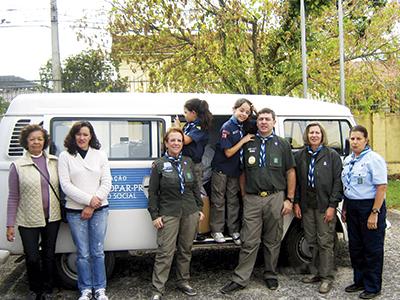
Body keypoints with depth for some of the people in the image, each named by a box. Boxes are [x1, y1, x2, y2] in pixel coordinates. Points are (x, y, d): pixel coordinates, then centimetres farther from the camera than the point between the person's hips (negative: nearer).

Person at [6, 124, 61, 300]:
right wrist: (10, 225, -5)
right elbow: (13, 197, -4)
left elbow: (61, 187, 8)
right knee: (32, 258, 2)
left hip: (52, 218, 2)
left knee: (49, 255, 12)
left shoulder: (54, 162, 2)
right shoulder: (18, 166, -5)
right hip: (29, 221, -2)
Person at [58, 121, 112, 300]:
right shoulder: (65, 156, 1)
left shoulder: (100, 155, 6)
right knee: (83, 253, 5)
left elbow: (106, 183, 1)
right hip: (75, 211, -1)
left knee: (98, 252, 6)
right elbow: (65, 185, -6)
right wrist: (89, 199, -13)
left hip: (99, 210, 1)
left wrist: (92, 206, -7)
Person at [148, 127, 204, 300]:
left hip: (190, 213, 4)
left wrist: (200, 208, 10)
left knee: (185, 250, 11)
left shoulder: (188, 162, 9)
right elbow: (153, 192, -1)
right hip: (168, 214, -4)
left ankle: (183, 282, 26)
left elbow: (195, 187, 14)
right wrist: (155, 215, -7)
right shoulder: (159, 165, -1)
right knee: (165, 252, -5)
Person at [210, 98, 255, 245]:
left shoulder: (243, 127, 2)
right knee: (218, 201, 5)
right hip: (221, 170, -6)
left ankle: (234, 230, 22)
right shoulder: (227, 127, -17)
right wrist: (243, 140, -19)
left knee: (233, 201, 13)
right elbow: (228, 152, -17)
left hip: (235, 170, 6)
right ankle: (216, 230, 14)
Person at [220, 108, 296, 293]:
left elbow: (290, 173, 5)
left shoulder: (282, 144, 6)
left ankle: (270, 275, 25)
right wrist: (244, 197, 6)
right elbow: (243, 173, 13)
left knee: (272, 241, 10)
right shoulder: (248, 144, 9)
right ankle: (240, 279, 7)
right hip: (252, 199, 0)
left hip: (275, 198, 0)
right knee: (249, 242, 1)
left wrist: (289, 199, -1)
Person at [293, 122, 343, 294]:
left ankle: (327, 278, 9)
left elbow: (337, 181, -5)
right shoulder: (300, 156, 8)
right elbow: (296, 181, 10)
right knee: (311, 241, 11)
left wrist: (332, 205, -11)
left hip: (325, 205, -4)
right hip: (306, 205, 4)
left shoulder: (332, 155, -1)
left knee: (325, 242, 0)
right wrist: (296, 203, 3)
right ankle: (315, 273, 24)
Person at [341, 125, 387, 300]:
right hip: (352, 208, 8)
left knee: (372, 249, 3)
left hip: (370, 207, -7)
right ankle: (359, 281, 30)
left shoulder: (374, 159, -13)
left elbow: (381, 187, -18)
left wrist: (374, 213, -21)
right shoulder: (348, 160, 11)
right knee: (355, 247, 15)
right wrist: (345, 208, 14)